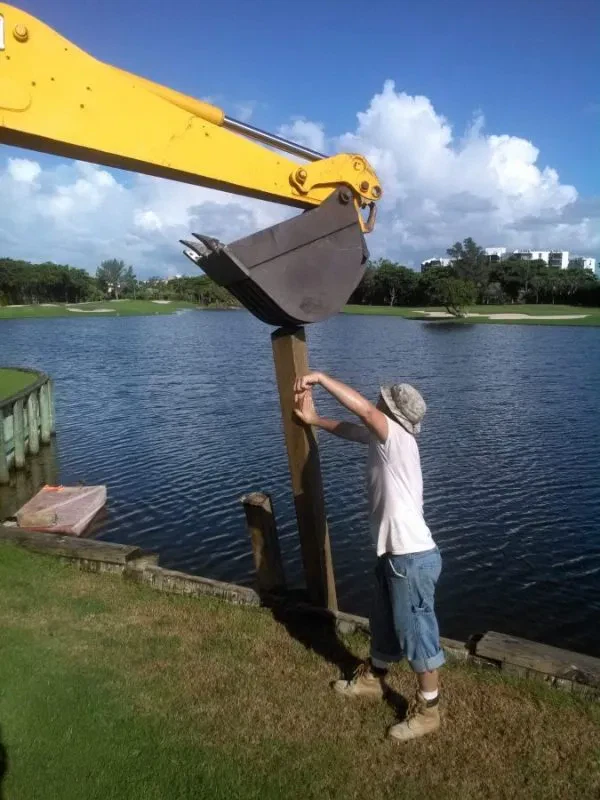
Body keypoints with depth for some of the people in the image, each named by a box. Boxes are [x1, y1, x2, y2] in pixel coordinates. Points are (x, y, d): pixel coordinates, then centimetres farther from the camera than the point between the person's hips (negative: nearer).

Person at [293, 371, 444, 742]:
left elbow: (364, 409, -34)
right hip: (395, 554, 10)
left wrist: (321, 377, -26)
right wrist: (315, 419, 13)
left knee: (417, 632, 6)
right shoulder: (385, 437, 4)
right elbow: (353, 429, 20)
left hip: (412, 557, -10)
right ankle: (373, 679, 47)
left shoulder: (397, 437, -20)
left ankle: (428, 710, 23)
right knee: (385, 623, 26)